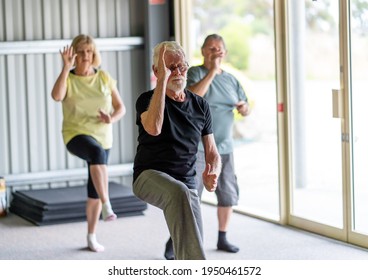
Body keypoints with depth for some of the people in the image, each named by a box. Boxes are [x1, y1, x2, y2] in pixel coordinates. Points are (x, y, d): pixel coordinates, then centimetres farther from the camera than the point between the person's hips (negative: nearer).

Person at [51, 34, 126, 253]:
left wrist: (112, 118, -15)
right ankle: (107, 205, -43)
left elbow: (121, 108, 7)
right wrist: (67, 68, -26)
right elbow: (57, 96, -25)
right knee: (97, 152, -40)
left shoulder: (104, 77, 5)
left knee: (94, 189, 9)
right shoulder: (68, 78, -3)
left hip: (102, 137, 4)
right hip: (76, 135, -4)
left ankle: (92, 236, 25)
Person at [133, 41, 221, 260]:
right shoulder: (148, 100, -2)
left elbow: (212, 153, 13)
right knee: (179, 193, -39)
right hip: (150, 177, -5)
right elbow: (153, 128, -27)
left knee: (193, 249, -11)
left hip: (187, 183, 5)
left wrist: (213, 174, -11)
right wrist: (162, 80, -24)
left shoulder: (200, 105, 10)